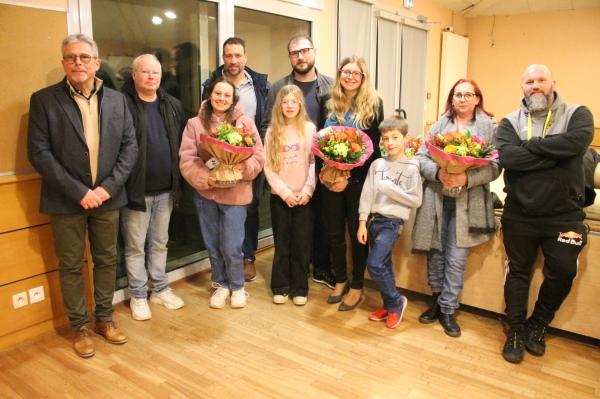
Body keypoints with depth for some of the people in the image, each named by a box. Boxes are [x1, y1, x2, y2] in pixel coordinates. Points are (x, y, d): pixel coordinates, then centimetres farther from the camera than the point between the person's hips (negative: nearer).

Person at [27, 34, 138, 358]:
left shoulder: (117, 100, 4)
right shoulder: (44, 100, -4)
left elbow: (130, 146, 1)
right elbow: (39, 152, -10)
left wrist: (109, 187, -11)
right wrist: (79, 192, -16)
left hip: (107, 197, 3)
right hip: (67, 200, -2)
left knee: (106, 260, 14)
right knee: (71, 266, 9)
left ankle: (104, 318, 31)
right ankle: (80, 327, 26)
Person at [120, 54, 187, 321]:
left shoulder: (173, 105, 7)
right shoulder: (123, 104, -10)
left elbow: (182, 144, 9)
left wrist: (178, 181, 2)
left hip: (165, 189, 5)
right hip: (136, 190, -4)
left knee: (160, 243, 18)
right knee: (135, 247, 9)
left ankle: (161, 290, 33)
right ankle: (138, 296, 24)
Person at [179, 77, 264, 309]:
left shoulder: (245, 123, -2)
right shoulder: (195, 124, 1)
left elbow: (258, 157, -4)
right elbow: (186, 159, -5)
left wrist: (242, 168, -23)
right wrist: (205, 178, -20)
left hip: (235, 194, -2)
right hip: (205, 193, 2)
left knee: (231, 247, 1)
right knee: (212, 245, 14)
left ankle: (237, 287, 26)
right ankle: (221, 285, 35)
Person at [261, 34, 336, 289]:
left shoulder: (330, 86, 3)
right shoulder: (278, 88, 2)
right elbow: (266, 127, 1)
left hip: (322, 166, 1)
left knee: (321, 218, 10)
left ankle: (322, 268, 27)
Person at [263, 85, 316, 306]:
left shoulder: (309, 129, 0)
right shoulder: (272, 131, 2)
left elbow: (315, 162, -1)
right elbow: (268, 167, -1)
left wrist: (308, 190, -10)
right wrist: (285, 192, -9)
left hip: (304, 195, -1)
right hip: (280, 196, 1)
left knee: (301, 244, 5)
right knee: (281, 243, 9)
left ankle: (300, 288, 18)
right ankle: (280, 287, 21)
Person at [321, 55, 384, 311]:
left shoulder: (373, 104, -5)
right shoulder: (330, 103, 7)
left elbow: (373, 147, -9)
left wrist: (349, 177, -15)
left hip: (358, 180, -4)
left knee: (357, 232, 7)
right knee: (334, 232, 12)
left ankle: (357, 286, 23)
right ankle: (340, 280, 31)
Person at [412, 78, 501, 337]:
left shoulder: (490, 127, 3)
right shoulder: (439, 126, 9)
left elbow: (495, 166, -5)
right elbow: (421, 157, 2)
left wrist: (468, 178, -21)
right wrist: (438, 173, -17)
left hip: (468, 203, -2)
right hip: (436, 199, 2)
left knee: (456, 259, 0)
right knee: (435, 253, 10)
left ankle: (448, 309, 17)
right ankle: (437, 300, 29)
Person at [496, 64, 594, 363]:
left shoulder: (577, 114, 1)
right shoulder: (510, 122, 2)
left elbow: (576, 142, -23)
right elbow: (508, 157, -19)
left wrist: (531, 146, -15)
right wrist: (555, 153, -17)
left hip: (564, 216, 0)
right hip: (519, 215, 1)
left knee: (562, 272, 5)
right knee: (518, 272, 10)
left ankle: (538, 324, 31)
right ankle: (516, 330, 28)